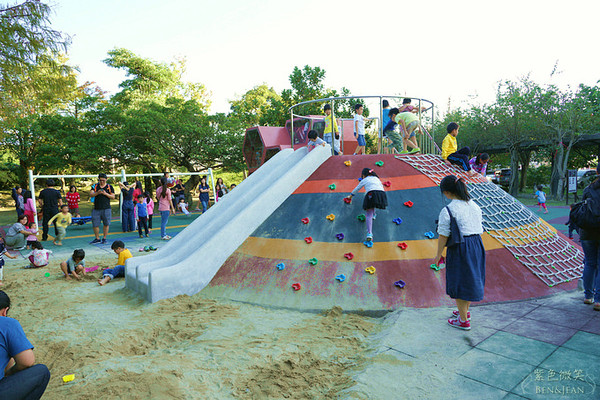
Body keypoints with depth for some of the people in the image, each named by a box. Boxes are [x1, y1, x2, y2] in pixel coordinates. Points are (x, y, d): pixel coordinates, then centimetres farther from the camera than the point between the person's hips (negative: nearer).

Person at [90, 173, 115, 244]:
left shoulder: (109, 187, 5)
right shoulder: (95, 186, 9)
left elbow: (113, 197, 2)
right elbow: (91, 195, -1)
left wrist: (106, 194, -14)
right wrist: (97, 193, -19)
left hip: (106, 209, -2)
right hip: (96, 208, 2)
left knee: (106, 224, 2)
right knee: (95, 224, 4)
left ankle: (104, 238, 15)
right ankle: (97, 238, 18)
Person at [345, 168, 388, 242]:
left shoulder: (364, 180, 25)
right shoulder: (377, 178, 34)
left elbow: (356, 189, 38)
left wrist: (350, 195, 54)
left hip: (371, 194, -4)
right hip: (382, 193, 4)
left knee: (369, 214, -6)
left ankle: (369, 233, -19)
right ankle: (373, 214, 35)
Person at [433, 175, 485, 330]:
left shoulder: (447, 211, -17)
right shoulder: (474, 205, 5)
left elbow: (443, 236, -15)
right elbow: (480, 229, 11)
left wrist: (438, 255, -4)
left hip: (459, 248, -7)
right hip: (477, 245, 8)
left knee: (458, 283, 8)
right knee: (470, 279, 22)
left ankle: (464, 321, 20)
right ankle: (465, 311, 41)